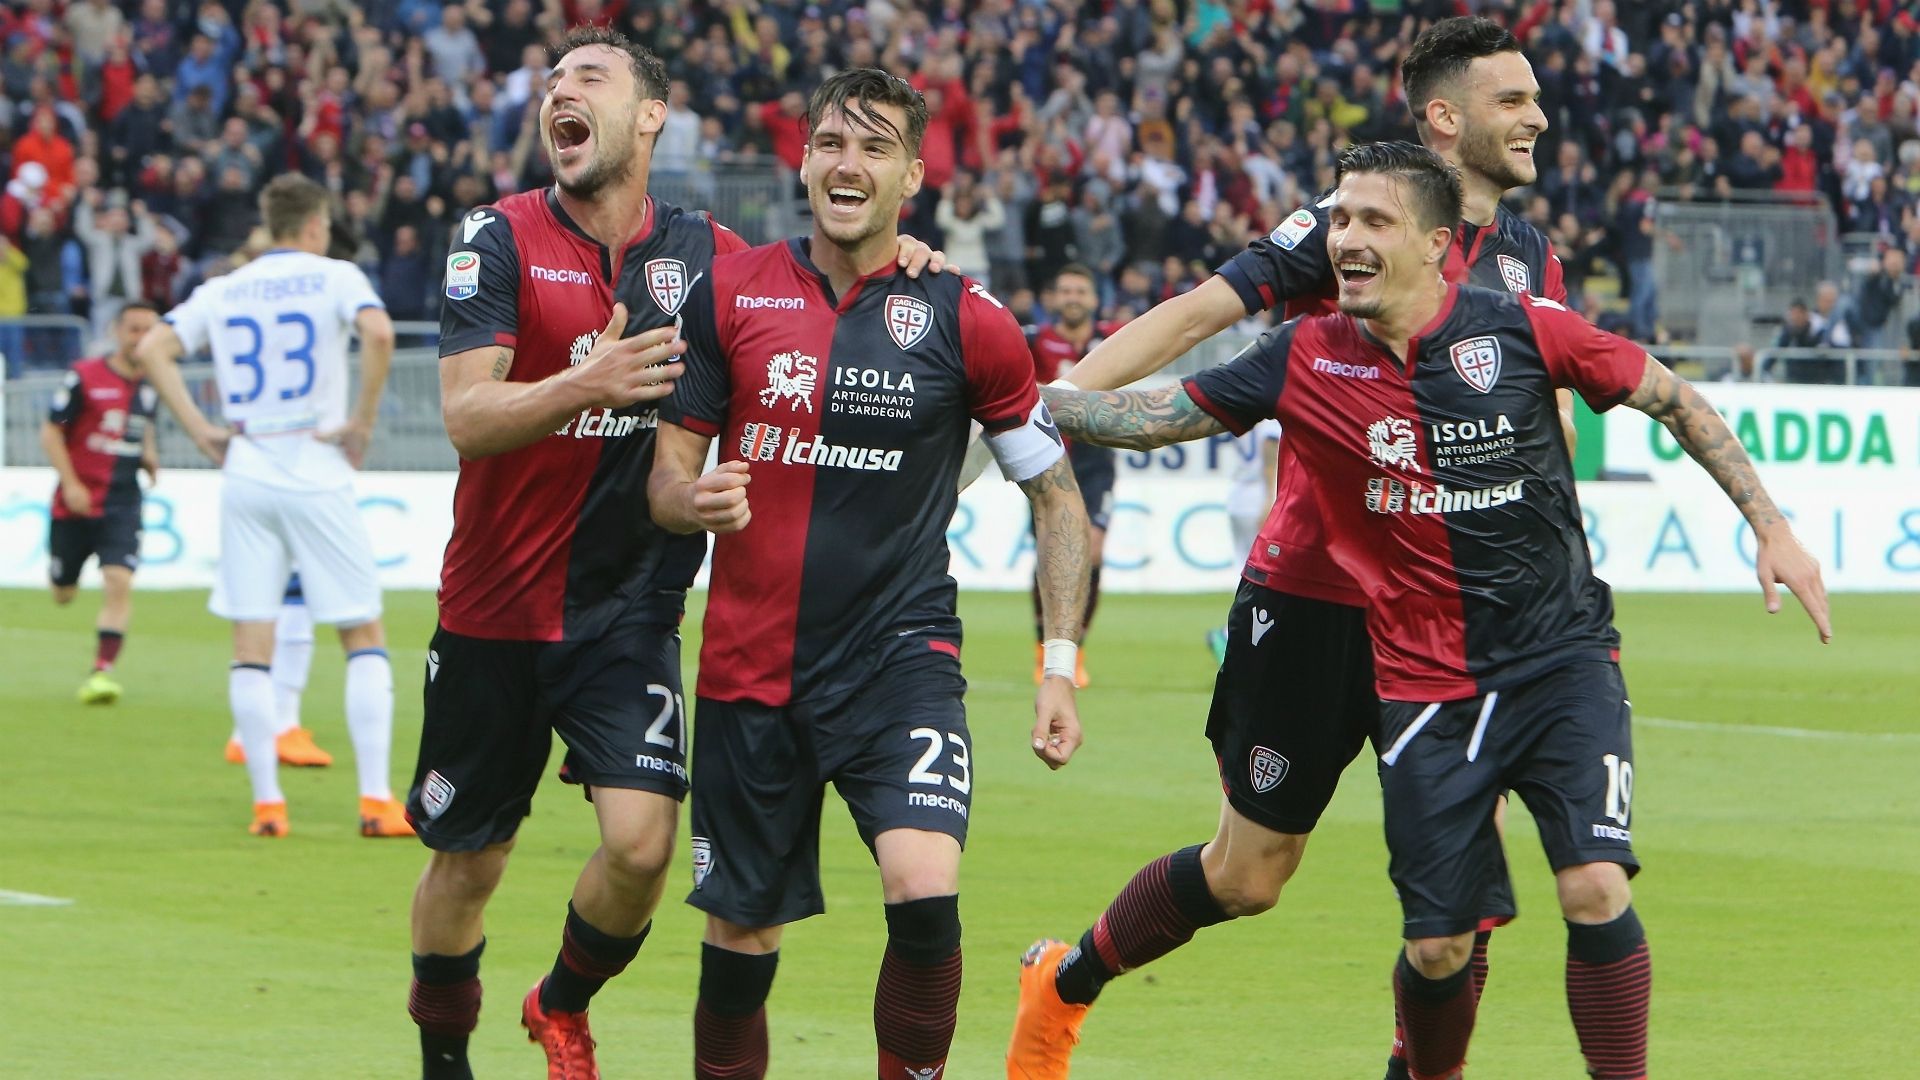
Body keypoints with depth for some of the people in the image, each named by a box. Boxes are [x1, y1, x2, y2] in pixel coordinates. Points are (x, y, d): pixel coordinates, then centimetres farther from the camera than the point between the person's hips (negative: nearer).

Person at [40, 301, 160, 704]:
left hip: (122, 506, 2)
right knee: (62, 595, 11)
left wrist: (149, 455, 6)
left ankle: (102, 671, -16)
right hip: (78, 501, -2)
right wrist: (70, 484, -15)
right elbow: (51, 432, -6)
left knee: (119, 583, -17)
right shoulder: (85, 377, -10)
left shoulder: (151, 386, 6)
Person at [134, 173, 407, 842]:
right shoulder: (334, 278, 0)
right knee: (364, 636, 5)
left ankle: (266, 802, 0)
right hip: (318, 477, -3)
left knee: (251, 645, 5)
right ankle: (375, 799, -4)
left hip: (245, 478, 3)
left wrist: (201, 431, 4)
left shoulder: (223, 291, 12)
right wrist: (363, 422, -9)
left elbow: (153, 350, 4)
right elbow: (378, 334, -19)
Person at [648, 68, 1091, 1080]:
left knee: (926, 895, -23)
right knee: (740, 937, 6)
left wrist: (1060, 663, -1)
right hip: (750, 664, 2)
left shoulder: (966, 318, -2)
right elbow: (667, 469, 7)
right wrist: (692, 499, -17)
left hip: (902, 656, -2)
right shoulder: (728, 293, 2)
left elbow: (1054, 491, 7)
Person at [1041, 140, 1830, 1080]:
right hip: (1425, 690, 1)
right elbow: (1150, 417, 4)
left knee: (1596, 889, -19)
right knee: (1436, 947, 1)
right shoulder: (1305, 360, -4)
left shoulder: (1522, 330, -8)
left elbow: (1672, 400, 5)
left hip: (1562, 660, -1)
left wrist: (1770, 526, 3)